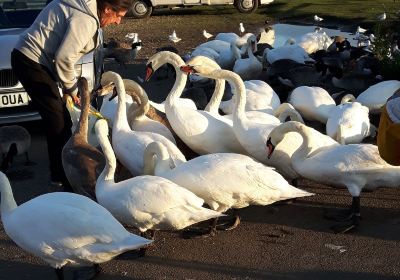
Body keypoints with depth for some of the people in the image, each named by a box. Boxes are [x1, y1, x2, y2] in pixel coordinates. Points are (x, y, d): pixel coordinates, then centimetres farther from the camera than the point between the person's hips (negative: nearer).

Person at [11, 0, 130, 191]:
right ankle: (68, 182, -2)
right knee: (60, 123, -8)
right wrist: (71, 89, -9)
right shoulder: (86, 20, -20)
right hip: (32, 62, -10)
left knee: (57, 121, 16)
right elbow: (64, 58, -23)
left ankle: (58, 174, 28)